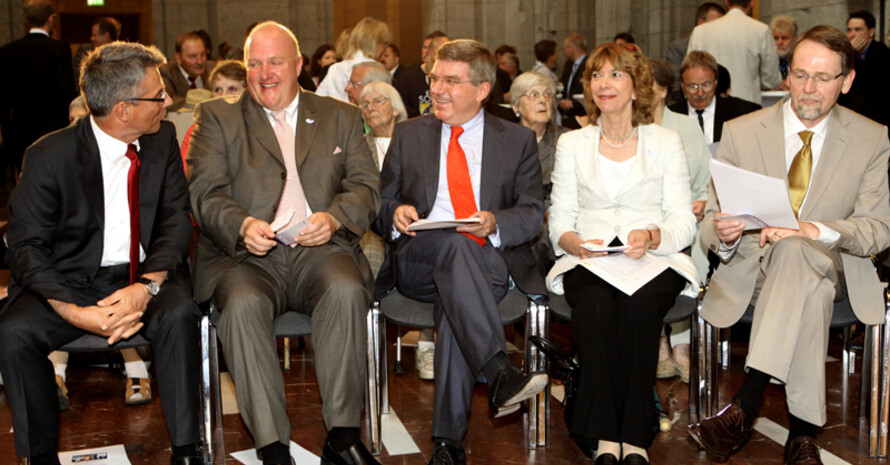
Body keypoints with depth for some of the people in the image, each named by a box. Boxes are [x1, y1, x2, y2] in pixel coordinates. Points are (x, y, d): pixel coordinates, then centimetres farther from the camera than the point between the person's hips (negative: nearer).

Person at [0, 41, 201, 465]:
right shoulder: (49, 156, -10)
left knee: (178, 315, -30)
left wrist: (147, 286, -21)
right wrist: (73, 311, -27)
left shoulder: (162, 140, 1)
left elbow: (176, 220, -1)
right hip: (69, 281, -1)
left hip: (145, 275, 1)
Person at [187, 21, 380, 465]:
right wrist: (242, 225, -19)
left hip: (319, 250, 1)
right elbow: (205, 192, 3)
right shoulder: (217, 117, 16)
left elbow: (366, 187, 10)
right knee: (243, 303, -34)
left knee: (346, 291, -32)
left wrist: (333, 217, -12)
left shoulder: (341, 116, 20)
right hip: (245, 255, 0)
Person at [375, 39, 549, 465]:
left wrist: (494, 223, -17)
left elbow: (533, 215, 5)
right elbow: (382, 203, 16)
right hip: (417, 263, 1)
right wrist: (395, 214, -9)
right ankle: (498, 373, -48)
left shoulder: (518, 141, 14)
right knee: (456, 244, -36)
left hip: (489, 263, 0)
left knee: (456, 301, -36)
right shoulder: (408, 135, 18)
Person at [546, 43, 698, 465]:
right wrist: (576, 243, -13)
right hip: (588, 261, 1)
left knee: (638, 304, -35)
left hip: (654, 260, -1)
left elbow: (683, 223, 5)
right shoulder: (571, 144, 17)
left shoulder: (666, 142, 13)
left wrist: (651, 237, -18)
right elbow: (560, 223, 11)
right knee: (595, 304, -34)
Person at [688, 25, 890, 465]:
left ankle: (745, 407, -41)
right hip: (752, 268, 1)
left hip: (830, 265, -1)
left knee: (797, 251, -38)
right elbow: (710, 219, 3)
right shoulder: (740, 132, 4)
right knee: (811, 294, -36)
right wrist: (722, 234, -23)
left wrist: (813, 230, -24)